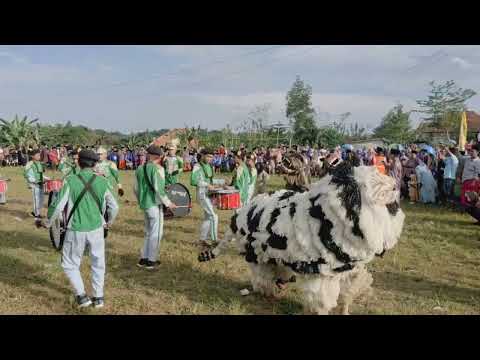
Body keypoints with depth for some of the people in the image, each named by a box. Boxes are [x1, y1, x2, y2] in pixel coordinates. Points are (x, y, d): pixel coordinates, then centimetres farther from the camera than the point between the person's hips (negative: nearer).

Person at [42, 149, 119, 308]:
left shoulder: (70, 181, -13)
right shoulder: (102, 182, -5)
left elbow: (57, 206, -12)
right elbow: (114, 207, 1)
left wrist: (48, 222, 7)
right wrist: (110, 222, 22)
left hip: (76, 231, -2)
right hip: (96, 229, 2)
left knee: (70, 264, 19)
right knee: (98, 263, 21)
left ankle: (81, 295, 12)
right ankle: (98, 297, 23)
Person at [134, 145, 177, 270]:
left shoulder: (140, 169, 6)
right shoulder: (157, 169, -15)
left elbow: (135, 188, 11)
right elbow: (158, 189, -20)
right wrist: (168, 203, -10)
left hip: (144, 204, 7)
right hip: (154, 204, -7)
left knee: (148, 232, 20)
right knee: (156, 233, 5)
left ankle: (143, 259, 24)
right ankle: (151, 261, 12)